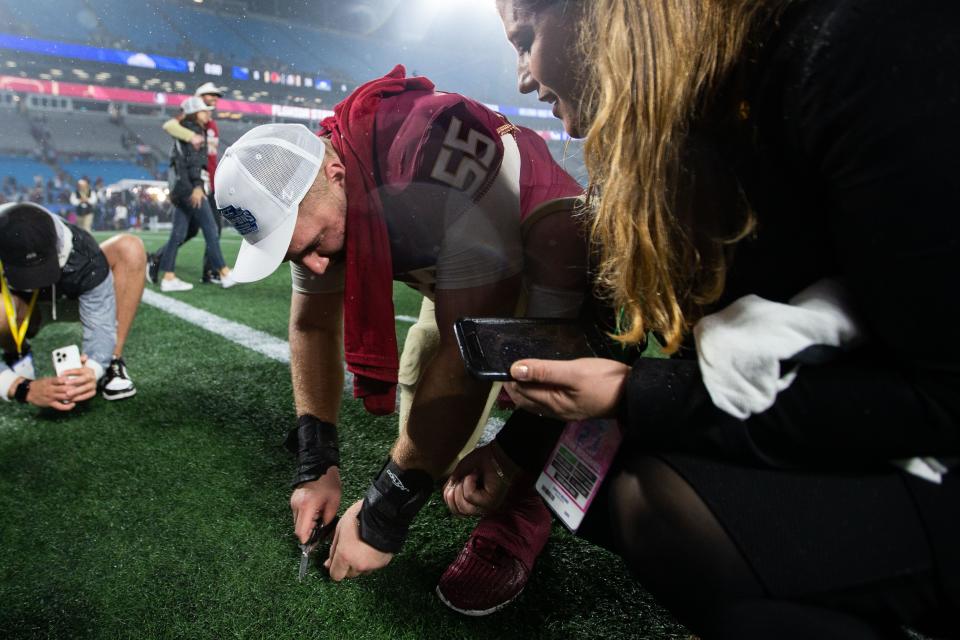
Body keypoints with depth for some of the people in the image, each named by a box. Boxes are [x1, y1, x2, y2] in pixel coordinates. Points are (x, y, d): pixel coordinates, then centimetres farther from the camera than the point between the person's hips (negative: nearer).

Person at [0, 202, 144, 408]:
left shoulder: (80, 254, -37)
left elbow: (101, 325, -36)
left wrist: (92, 369, -56)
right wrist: (23, 388, -55)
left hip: (71, 298, 1)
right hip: (21, 311, -1)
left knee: (129, 248, -27)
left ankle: (111, 364, -21)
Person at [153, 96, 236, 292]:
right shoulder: (193, 131, -5)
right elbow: (193, 160, -16)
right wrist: (197, 186, -23)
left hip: (182, 188, 9)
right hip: (191, 187, -9)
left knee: (178, 234, 5)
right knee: (210, 230, -7)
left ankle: (168, 278, 4)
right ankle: (225, 274, -5)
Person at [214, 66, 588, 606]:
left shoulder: (439, 170, -40)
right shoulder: (307, 189, -15)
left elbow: (470, 352, -39)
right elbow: (313, 325, -5)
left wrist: (384, 514, -33)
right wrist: (317, 464, -11)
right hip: (459, 273, 6)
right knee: (424, 433, -1)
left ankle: (522, 511, -12)